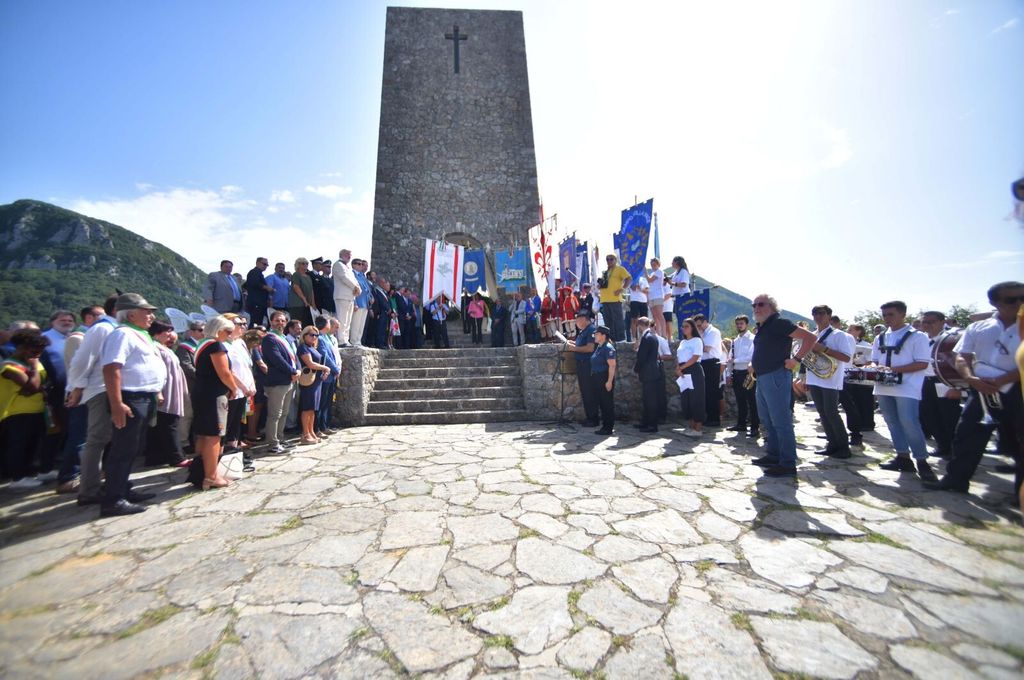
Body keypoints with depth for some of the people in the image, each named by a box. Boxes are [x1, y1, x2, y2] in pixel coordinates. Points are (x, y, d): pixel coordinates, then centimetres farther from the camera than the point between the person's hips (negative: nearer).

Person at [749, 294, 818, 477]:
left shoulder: (779, 323, -10)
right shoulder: (761, 327, 16)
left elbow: (810, 337, -16)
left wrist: (796, 359, -18)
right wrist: (754, 364, 18)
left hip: (776, 377, -10)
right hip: (762, 377, 10)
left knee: (780, 421, -7)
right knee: (766, 419, 16)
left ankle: (788, 464, 0)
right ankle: (773, 455, 27)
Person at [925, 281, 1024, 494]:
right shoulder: (977, 328, 8)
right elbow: (962, 358, 4)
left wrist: (1002, 380, -19)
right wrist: (971, 378, -14)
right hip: (981, 389, 2)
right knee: (966, 434, 4)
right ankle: (956, 480, 15)